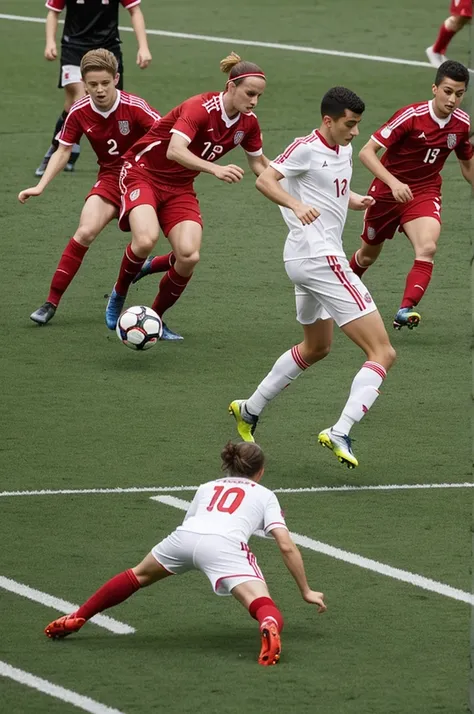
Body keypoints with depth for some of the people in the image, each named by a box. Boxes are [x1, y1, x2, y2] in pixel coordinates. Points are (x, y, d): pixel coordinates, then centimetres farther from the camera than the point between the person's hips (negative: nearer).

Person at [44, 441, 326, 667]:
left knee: (139, 575, 30)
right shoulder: (264, 495, 28)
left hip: (185, 535, 4)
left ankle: (76, 619, 31)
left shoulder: (208, 487, 38)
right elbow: (287, 547, 18)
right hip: (225, 544, -4)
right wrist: (306, 592, 26)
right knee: (265, 608, -14)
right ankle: (270, 628, -50)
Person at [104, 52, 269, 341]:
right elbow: (175, 150, -41)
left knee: (189, 256, -16)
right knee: (146, 239, -32)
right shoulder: (201, 108, -27)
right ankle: (119, 295, -2)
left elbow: (259, 163, 13)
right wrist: (215, 169, -53)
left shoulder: (248, 123, -5)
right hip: (144, 173, -6)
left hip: (180, 187, 6)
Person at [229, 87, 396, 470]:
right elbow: (265, 180, -17)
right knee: (383, 353, -15)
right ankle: (341, 433, -24)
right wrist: (297, 205, -34)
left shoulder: (344, 150, 13)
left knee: (316, 347, 32)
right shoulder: (307, 148, -12)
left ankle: (250, 410, 40)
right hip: (319, 256, -11)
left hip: (309, 260, 11)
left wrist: (357, 200, 6)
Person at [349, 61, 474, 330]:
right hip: (387, 193, -2)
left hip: (425, 193, 2)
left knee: (428, 248, -28)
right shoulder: (411, 116, -23)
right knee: (368, 255, 17)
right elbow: (367, 152, -25)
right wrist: (394, 182, -37)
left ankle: (406, 310, -33)